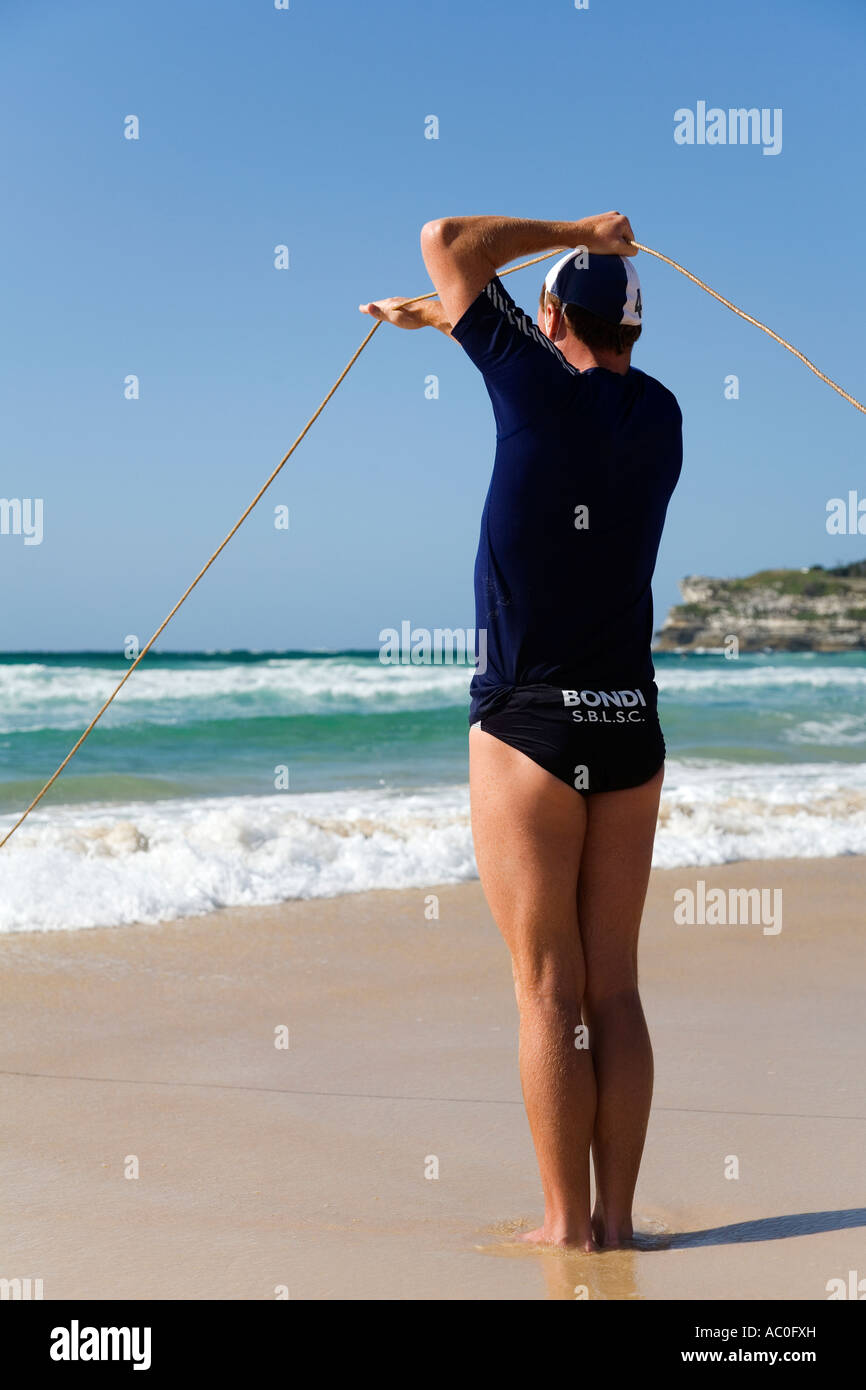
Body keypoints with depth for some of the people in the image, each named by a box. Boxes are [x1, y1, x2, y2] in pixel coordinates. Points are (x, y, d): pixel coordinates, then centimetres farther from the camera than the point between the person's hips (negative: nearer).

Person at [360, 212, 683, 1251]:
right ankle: (616, 1213, 10)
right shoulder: (660, 416, 11)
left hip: (528, 725, -5)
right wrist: (432, 316, 41)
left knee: (549, 989, -1)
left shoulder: (541, 385, -6)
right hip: (631, 729, 5)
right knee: (614, 987, 8)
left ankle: (567, 1221, 4)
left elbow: (447, 242, 2)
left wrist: (572, 233, 12)